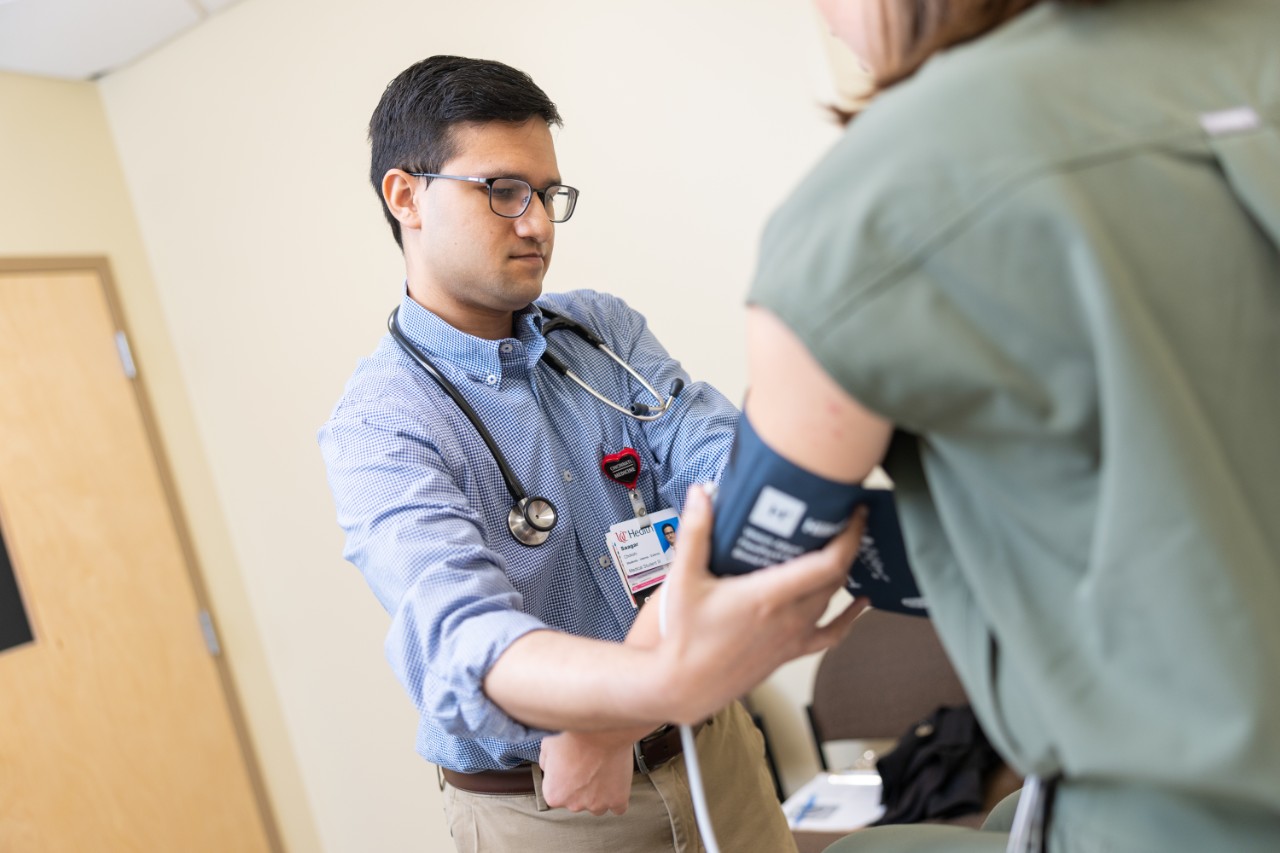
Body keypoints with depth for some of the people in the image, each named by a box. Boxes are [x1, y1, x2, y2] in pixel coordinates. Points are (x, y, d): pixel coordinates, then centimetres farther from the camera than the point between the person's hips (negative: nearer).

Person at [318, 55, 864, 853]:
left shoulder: (605, 328, -1)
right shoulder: (378, 428, -16)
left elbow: (724, 468, -16)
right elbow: (461, 643, -31)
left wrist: (614, 718, -29)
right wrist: (667, 683, -52)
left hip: (711, 751, 4)